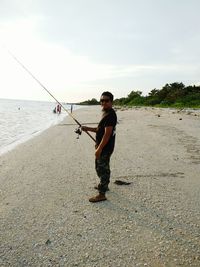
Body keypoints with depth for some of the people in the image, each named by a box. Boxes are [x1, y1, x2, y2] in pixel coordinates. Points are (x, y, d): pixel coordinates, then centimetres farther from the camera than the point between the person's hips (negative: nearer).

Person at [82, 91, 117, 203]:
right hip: (104, 147, 10)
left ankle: (102, 194, 6)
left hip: (105, 147, -10)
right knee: (103, 167, 24)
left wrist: (99, 148, -24)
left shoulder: (110, 115, -20)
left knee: (102, 169, -3)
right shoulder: (106, 113, 13)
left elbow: (107, 133, -25)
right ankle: (104, 185, 43)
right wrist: (88, 128, 9)